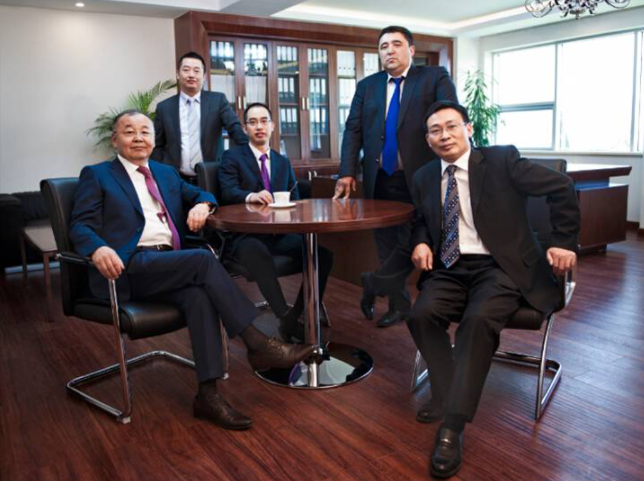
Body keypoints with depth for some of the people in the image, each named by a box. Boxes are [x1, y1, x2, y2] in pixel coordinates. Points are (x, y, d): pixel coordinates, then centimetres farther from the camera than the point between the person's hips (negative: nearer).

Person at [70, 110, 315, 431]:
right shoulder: (96, 175, 11)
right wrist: (98, 249, -24)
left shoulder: (167, 173, 26)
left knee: (199, 295, -30)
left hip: (170, 266, 5)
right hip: (129, 267, -4)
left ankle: (208, 394, -28)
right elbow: (81, 226, 1)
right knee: (204, 259, -28)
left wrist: (202, 205, 4)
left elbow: (201, 195, 31)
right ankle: (258, 345, -26)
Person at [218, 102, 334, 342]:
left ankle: (299, 316, -14)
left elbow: (295, 198, 14)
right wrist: (251, 196, -31)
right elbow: (228, 192, -9)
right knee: (260, 255, -40)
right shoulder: (232, 157, 7)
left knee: (323, 253, -21)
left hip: (281, 233, 5)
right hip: (247, 235, -4)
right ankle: (287, 318, -34)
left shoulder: (283, 162, 22)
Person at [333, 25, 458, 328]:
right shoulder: (367, 86, 13)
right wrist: (347, 172, -5)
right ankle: (399, 303, 22)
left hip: (419, 178, -3)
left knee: (413, 242, -3)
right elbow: (353, 130, 7)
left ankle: (375, 285, 18)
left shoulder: (435, 78, 2)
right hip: (380, 179, 4)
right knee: (387, 244, 9)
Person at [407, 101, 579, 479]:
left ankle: (453, 426, -26)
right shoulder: (424, 178, 11)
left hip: (500, 267, -4)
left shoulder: (502, 160, -2)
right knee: (422, 315, -25)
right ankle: (450, 395, -8)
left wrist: (564, 243, -2)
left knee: (479, 320, -32)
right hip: (449, 268, 4)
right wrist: (421, 242, 4)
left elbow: (562, 187, 1)